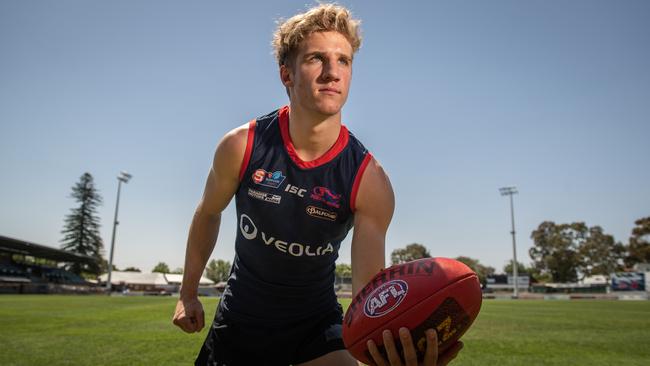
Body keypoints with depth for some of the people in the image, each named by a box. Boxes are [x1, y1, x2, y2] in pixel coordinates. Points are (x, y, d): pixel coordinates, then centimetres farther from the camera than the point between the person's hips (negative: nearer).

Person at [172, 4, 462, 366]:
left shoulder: (370, 180, -21)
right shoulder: (241, 146, -18)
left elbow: (369, 288, -23)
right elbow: (209, 213, 1)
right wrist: (188, 293, 8)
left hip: (317, 322, -1)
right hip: (240, 321, 1)